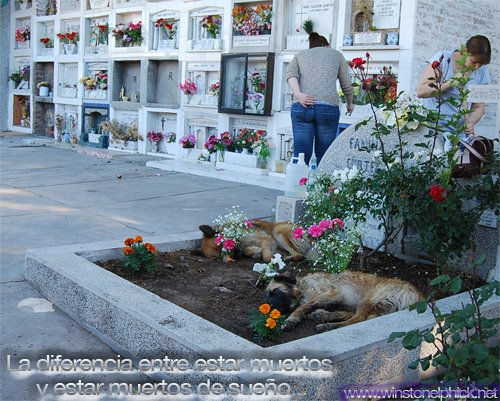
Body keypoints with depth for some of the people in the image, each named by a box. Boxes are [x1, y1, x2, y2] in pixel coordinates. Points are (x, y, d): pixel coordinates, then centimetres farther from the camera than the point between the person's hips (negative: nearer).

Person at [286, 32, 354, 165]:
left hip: (301, 107, 1)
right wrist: (350, 104, 34)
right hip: (328, 108, -1)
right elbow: (346, 85, 18)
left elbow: (290, 74, 3)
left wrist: (298, 94, -8)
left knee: (300, 155, -2)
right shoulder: (336, 54, 21)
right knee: (323, 156, 3)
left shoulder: (300, 55, 24)